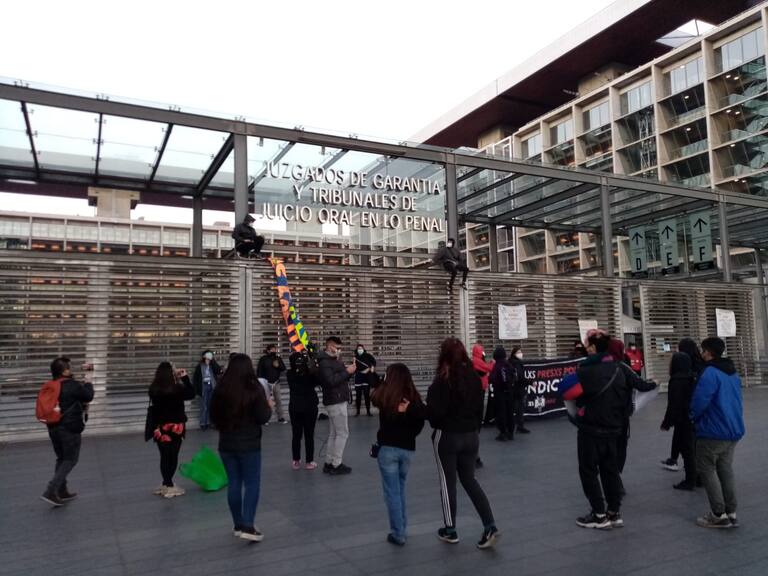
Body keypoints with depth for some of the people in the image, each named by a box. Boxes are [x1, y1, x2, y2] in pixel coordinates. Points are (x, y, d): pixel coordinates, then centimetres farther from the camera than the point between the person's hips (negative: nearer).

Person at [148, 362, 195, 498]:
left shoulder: (154, 389, -7)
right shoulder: (176, 389, -19)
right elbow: (191, 394, -4)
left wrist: (176, 378, 9)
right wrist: (185, 378, -2)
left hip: (159, 427, 4)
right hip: (175, 427, -4)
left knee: (164, 456, 11)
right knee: (173, 456, 6)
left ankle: (166, 484, 15)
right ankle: (169, 486, 9)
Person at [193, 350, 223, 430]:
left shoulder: (213, 366, 3)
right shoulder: (199, 366, -4)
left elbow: (219, 371, -14)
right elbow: (195, 378, -2)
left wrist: (213, 362, -19)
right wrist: (197, 389, -7)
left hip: (212, 387, 3)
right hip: (204, 387, -3)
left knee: (211, 406, 7)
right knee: (204, 406, -2)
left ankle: (208, 422, 16)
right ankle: (203, 423, 4)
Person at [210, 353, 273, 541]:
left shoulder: (220, 390, -2)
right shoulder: (254, 389, -15)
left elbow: (213, 417, 9)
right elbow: (263, 418, -13)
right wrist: (269, 407, 6)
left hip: (226, 444, 4)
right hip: (249, 444, -4)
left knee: (234, 483, 13)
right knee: (252, 484, 4)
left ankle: (238, 525, 22)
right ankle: (248, 526, -4)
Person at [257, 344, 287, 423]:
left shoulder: (278, 358, 8)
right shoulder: (263, 359, -4)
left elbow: (284, 368, 8)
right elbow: (259, 371, -6)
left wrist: (278, 366, -12)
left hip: (276, 383, 4)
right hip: (266, 383, -4)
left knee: (278, 400, 5)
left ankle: (281, 417, 12)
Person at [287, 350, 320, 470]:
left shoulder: (290, 374, -7)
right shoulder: (310, 373, -14)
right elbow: (317, 381, 4)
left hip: (294, 407, 2)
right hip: (310, 406, -2)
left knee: (296, 435, 10)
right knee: (309, 435, 6)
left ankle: (296, 461, 15)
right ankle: (309, 462, 10)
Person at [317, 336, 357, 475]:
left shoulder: (333, 360, 15)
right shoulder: (324, 362, -15)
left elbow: (341, 378, 18)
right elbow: (331, 381, -26)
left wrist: (349, 370, -1)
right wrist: (347, 371, -21)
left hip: (336, 401, 10)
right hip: (336, 402, -10)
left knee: (333, 434, 13)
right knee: (342, 433, -5)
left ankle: (329, 463, 18)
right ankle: (336, 465, 0)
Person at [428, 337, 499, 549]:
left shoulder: (442, 381, -18)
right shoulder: (474, 378, 0)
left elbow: (434, 411, -18)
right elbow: (480, 408, 8)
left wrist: (435, 424, 4)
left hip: (447, 436, -5)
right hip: (471, 435, 5)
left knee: (448, 483, 9)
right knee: (469, 479, 17)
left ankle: (450, 530, 20)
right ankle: (490, 526, 7)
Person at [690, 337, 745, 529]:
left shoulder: (710, 373, -19)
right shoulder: (733, 373, 11)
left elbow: (699, 402, -20)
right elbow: (735, 401, 20)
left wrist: (692, 415, -1)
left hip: (713, 431, -8)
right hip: (734, 430, 9)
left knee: (707, 470, 2)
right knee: (726, 470, 15)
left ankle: (719, 515, 2)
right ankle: (731, 513, 17)